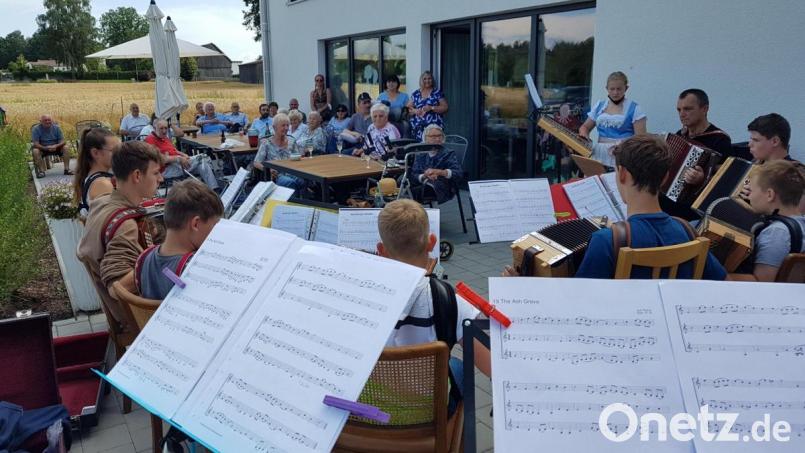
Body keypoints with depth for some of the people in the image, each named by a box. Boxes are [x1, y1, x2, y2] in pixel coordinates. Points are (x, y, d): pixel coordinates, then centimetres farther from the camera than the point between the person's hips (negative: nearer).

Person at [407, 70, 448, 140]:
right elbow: (408, 108, 15)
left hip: (434, 127, -2)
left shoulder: (438, 93, 7)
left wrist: (431, 108, -11)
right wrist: (414, 111, -6)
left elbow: (445, 108, 2)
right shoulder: (415, 94, 15)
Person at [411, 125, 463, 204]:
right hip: (421, 188, 3)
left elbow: (459, 173, -7)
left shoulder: (448, 154, 9)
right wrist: (425, 176, -16)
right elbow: (413, 175, 6)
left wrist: (439, 172, -23)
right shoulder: (420, 156, 18)